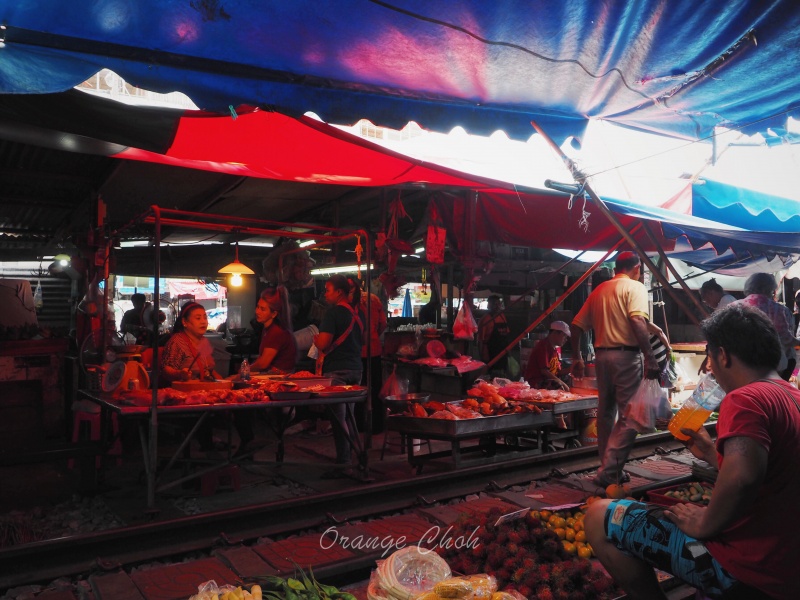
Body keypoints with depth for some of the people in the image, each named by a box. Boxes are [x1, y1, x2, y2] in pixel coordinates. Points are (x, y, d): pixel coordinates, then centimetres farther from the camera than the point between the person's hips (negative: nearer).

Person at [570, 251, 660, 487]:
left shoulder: (599, 289, 16)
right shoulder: (635, 287, -3)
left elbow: (576, 325, 14)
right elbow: (638, 321, -20)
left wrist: (576, 357, 20)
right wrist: (650, 357, -20)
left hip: (601, 355, 7)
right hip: (626, 355, -7)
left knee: (605, 413, 14)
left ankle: (609, 469, 22)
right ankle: (609, 472, -8)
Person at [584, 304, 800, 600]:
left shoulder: (745, 399, -21)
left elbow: (741, 477, -40)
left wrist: (704, 523, -24)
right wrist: (712, 453, 20)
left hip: (744, 570, -10)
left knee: (599, 518, -8)